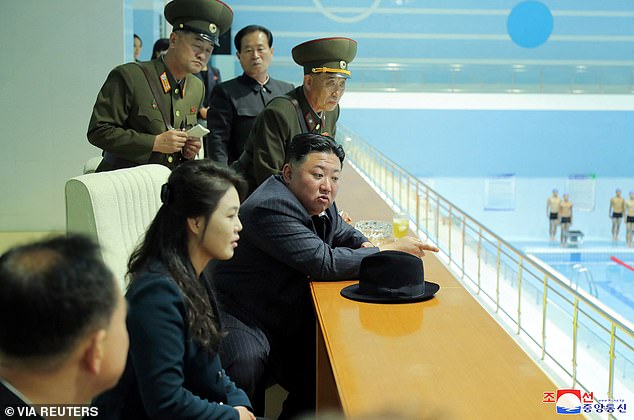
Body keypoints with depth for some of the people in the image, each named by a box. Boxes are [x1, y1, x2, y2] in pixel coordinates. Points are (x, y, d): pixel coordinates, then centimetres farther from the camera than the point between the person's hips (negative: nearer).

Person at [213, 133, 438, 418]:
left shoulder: (320, 204, 6)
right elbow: (323, 262, -28)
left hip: (291, 325, 9)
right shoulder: (271, 207, -23)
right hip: (243, 318, -9)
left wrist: (365, 245, 1)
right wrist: (388, 251, -20)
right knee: (246, 367, -36)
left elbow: (343, 233, 26)